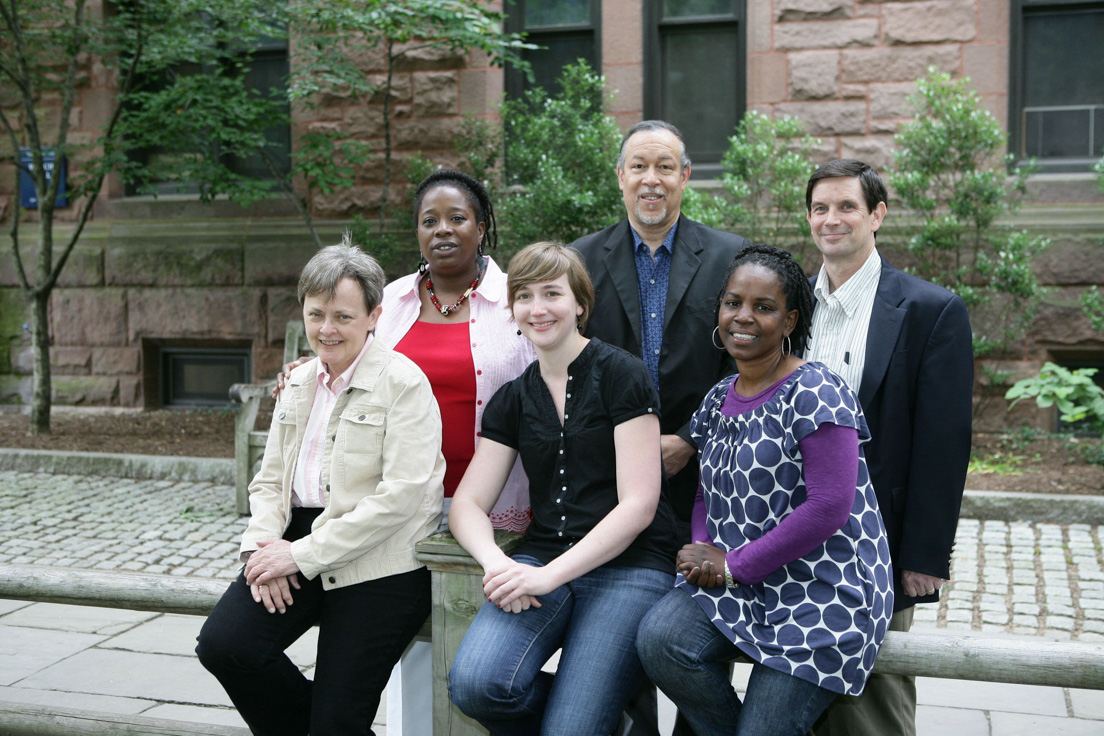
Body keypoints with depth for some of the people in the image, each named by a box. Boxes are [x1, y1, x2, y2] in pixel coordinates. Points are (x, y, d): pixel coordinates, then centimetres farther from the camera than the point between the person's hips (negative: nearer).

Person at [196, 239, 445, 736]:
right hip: (298, 543, 6)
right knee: (223, 645, -13)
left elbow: (402, 494, -17)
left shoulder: (404, 383, -9)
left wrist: (304, 555, -17)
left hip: (378, 565, -6)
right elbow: (269, 479, 17)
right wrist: (263, 544, -5)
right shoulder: (298, 383, 15)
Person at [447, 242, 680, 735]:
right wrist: (496, 563, -13)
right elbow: (468, 503, 10)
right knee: (474, 684, -23)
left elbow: (638, 505, -8)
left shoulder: (621, 374, -2)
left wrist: (550, 575, -17)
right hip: (541, 561, 5)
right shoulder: (512, 399, 14)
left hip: (629, 567, -4)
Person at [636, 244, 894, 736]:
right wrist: (704, 553, -3)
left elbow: (829, 508, -19)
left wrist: (735, 564, -15)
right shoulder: (718, 401, 10)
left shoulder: (815, 394, -13)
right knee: (658, 639, -22)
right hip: (737, 584, 6)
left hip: (822, 594, -6)